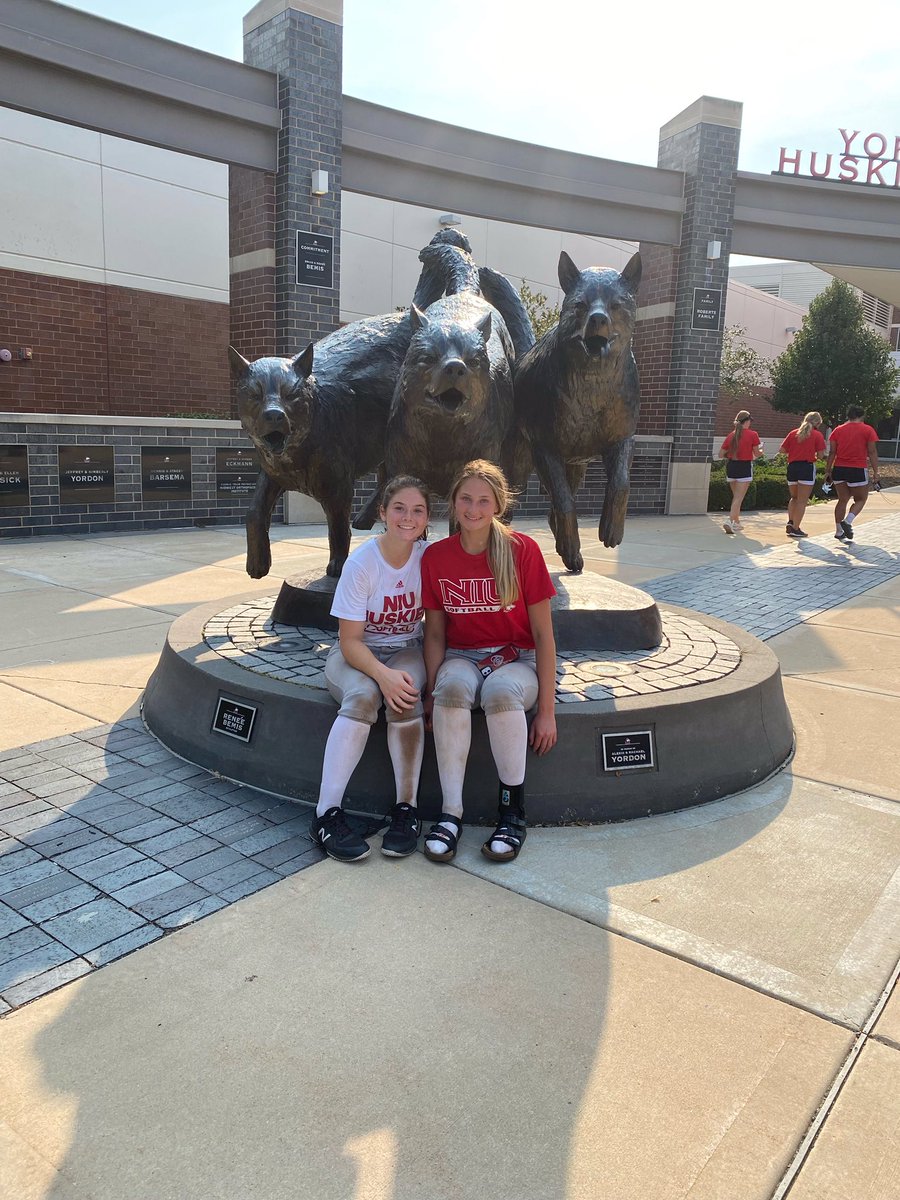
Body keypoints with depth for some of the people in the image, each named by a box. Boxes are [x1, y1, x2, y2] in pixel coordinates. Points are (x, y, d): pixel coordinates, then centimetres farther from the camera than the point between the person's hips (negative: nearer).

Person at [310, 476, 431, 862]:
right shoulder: (362, 563, -17)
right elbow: (351, 640, -17)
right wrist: (383, 674, -34)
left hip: (405, 650, 2)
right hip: (357, 652, -2)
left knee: (406, 698, -32)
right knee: (363, 697, -34)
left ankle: (406, 808, -19)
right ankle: (327, 813, -29)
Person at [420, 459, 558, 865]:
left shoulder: (522, 550, -10)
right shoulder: (435, 557, -2)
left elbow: (543, 633, -8)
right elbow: (435, 633, 3)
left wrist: (546, 710, -12)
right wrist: (432, 691, -13)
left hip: (517, 658, -2)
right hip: (462, 657, 2)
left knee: (501, 690, -37)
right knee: (452, 687, -34)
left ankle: (513, 811, -19)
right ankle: (450, 811, -25)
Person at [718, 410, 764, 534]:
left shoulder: (731, 435, 5)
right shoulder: (752, 434, -7)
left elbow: (721, 454, 4)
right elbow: (757, 454, -2)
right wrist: (761, 450, 19)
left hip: (731, 467, 5)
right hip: (744, 467, -5)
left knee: (736, 496, 17)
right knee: (739, 497, -5)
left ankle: (736, 522, 23)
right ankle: (730, 521, -19)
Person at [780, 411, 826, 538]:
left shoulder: (793, 433, 10)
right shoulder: (817, 435, 0)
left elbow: (782, 450, 8)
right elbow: (821, 455, -5)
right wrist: (813, 453, 15)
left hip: (792, 466, 4)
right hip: (807, 467, -4)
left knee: (794, 498, 21)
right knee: (802, 501, 0)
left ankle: (790, 522, 5)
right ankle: (795, 529, -3)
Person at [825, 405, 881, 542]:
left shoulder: (838, 430, 7)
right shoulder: (868, 430, -1)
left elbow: (832, 452, 6)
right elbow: (872, 452, -3)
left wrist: (828, 470, 11)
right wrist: (875, 472, 0)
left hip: (839, 469, 4)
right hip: (858, 470, -4)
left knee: (842, 500, 14)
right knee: (860, 500, 11)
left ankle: (839, 531, 14)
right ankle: (847, 521, -14)